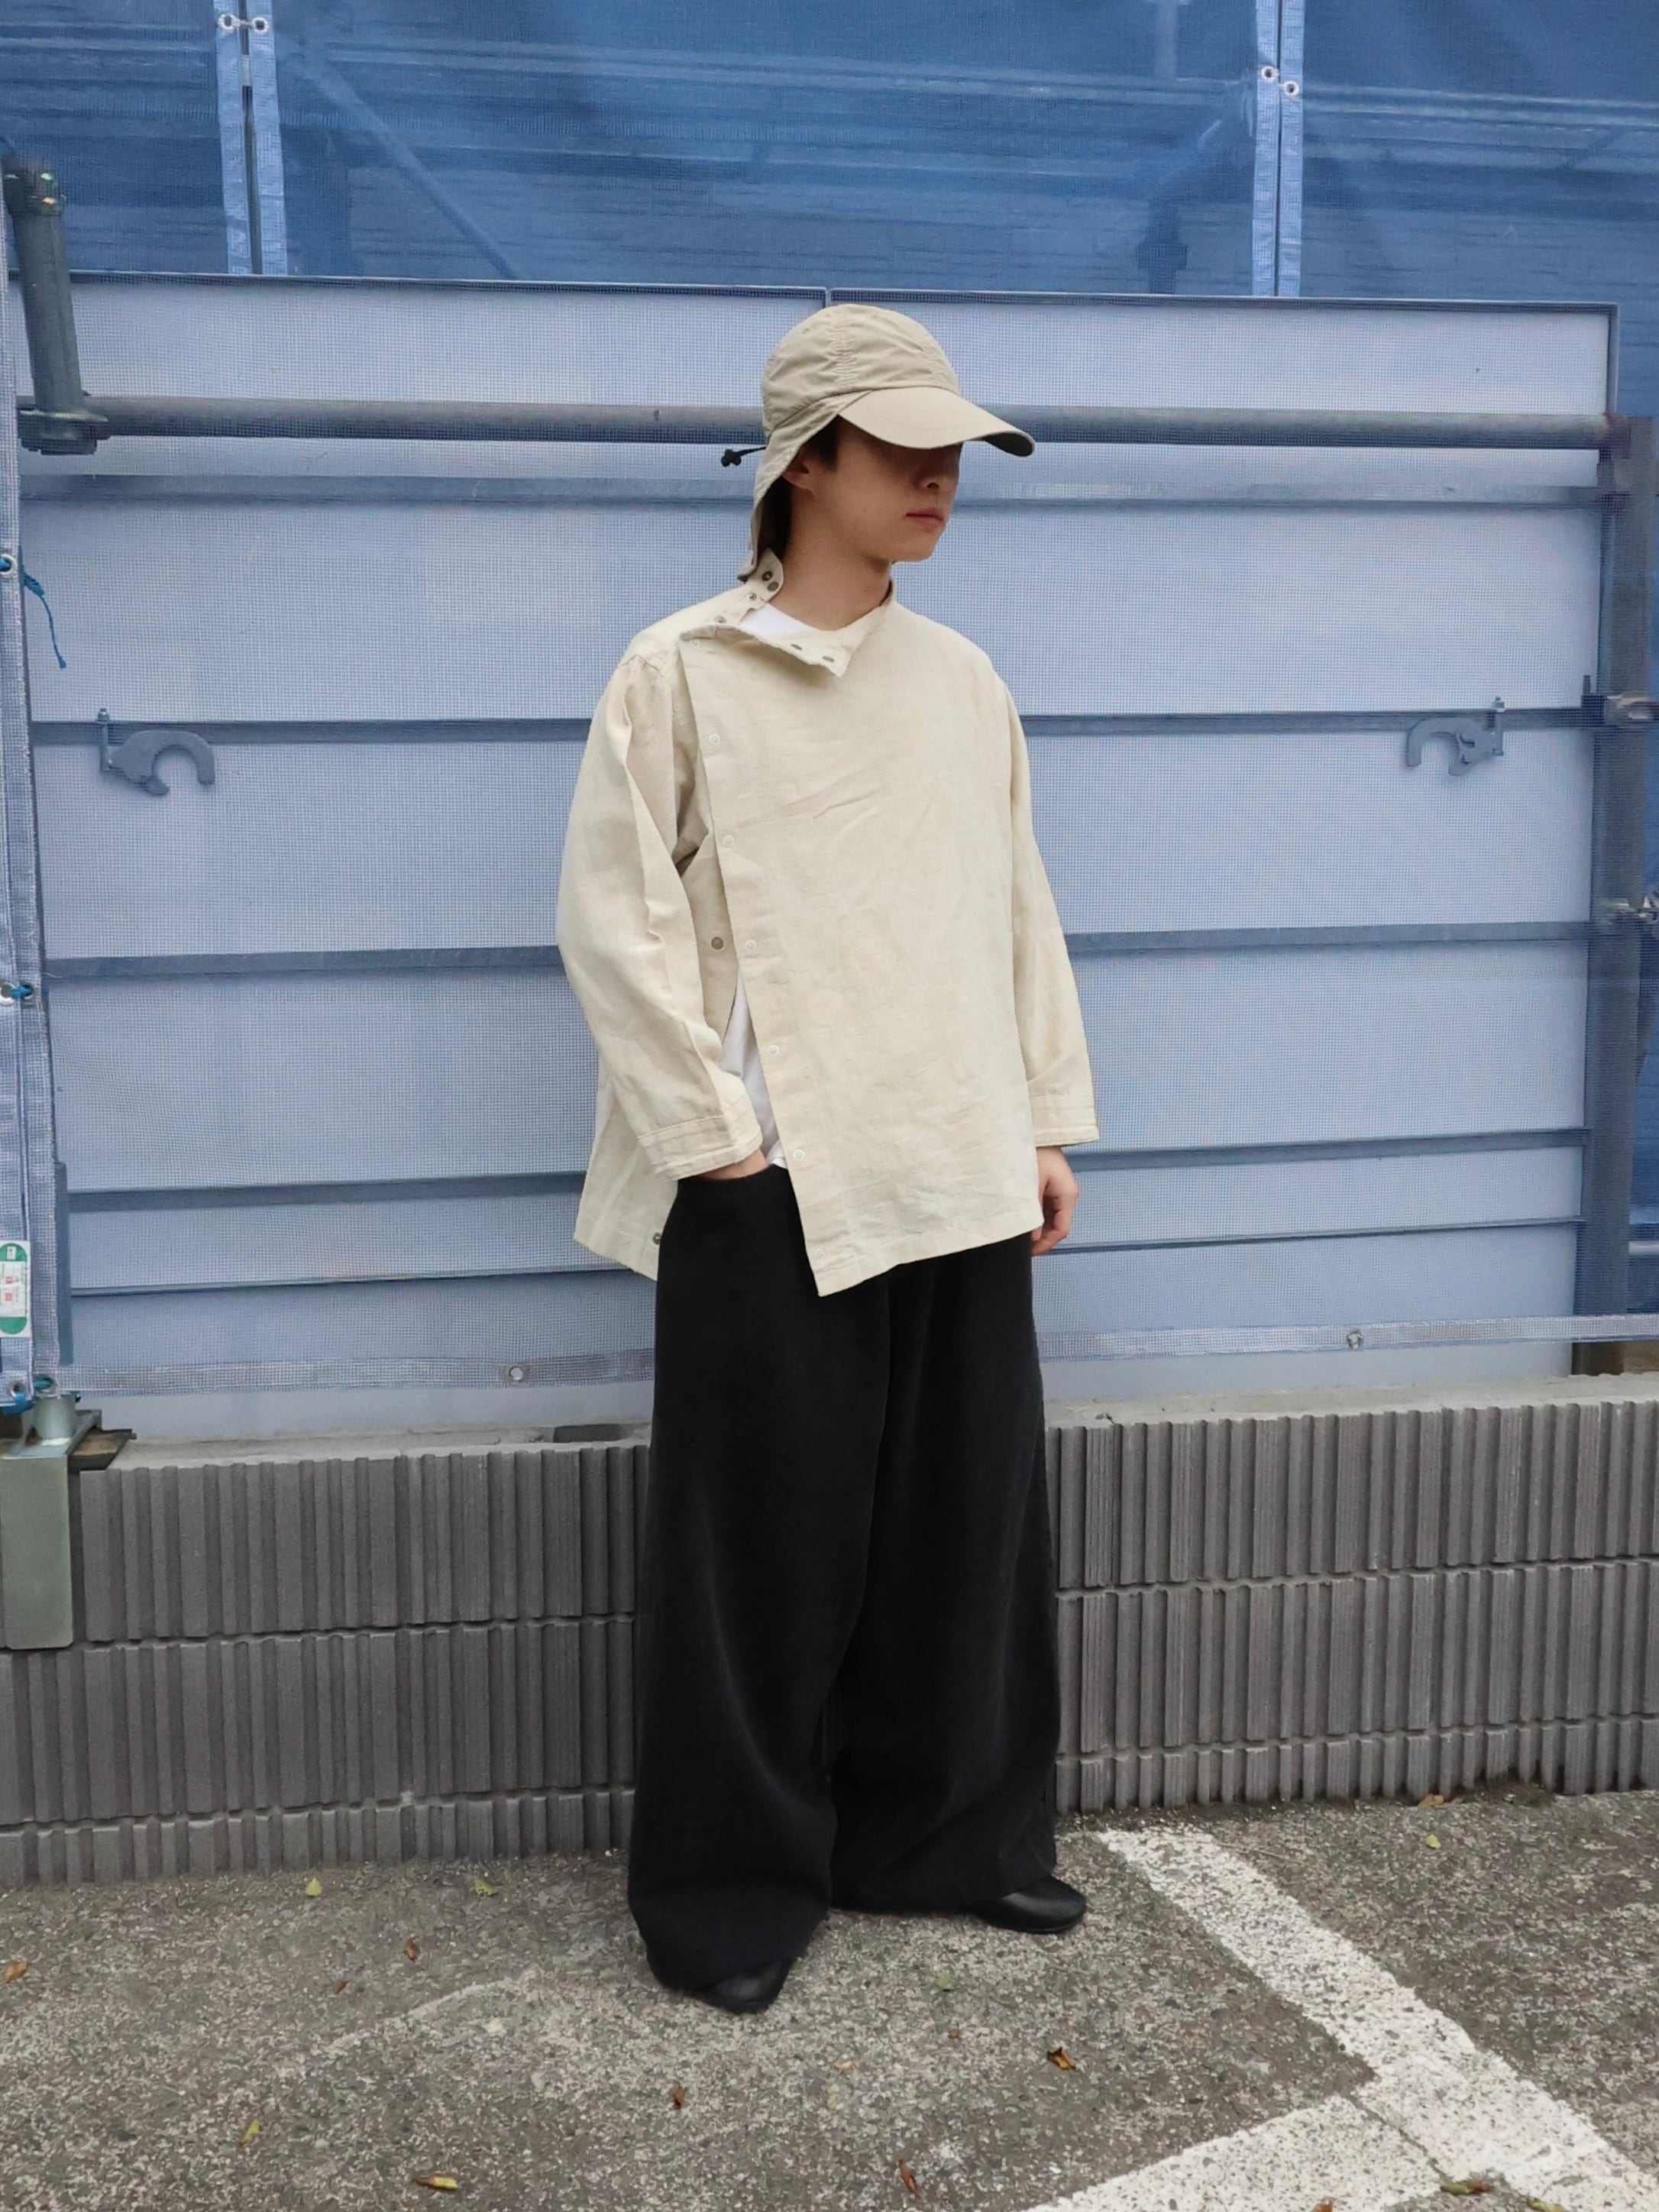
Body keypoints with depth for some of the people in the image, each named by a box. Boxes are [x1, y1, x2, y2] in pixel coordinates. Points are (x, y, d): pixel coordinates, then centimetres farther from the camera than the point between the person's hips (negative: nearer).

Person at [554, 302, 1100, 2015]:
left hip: (960, 1177, 5)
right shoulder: (680, 672, -4)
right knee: (764, 1544, 4)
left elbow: (1018, 912, 15)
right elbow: (613, 916, -7)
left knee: (967, 1520, 12)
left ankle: (941, 1833, 31)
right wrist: (714, 1132, -10)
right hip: (774, 1186, -5)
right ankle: (731, 1882, 22)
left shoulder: (963, 682, 11)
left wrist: (1048, 1120, 12)